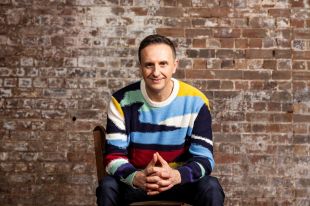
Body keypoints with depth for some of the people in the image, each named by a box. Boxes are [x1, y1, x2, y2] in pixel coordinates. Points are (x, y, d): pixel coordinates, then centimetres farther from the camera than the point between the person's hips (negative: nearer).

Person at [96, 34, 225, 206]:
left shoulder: (195, 101, -12)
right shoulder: (121, 101, -12)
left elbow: (204, 158, -14)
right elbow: (114, 156, -14)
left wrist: (176, 176, -37)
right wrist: (137, 178, -37)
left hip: (180, 179, 0)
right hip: (134, 180, 0)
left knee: (211, 188, -27)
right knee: (107, 187, -29)